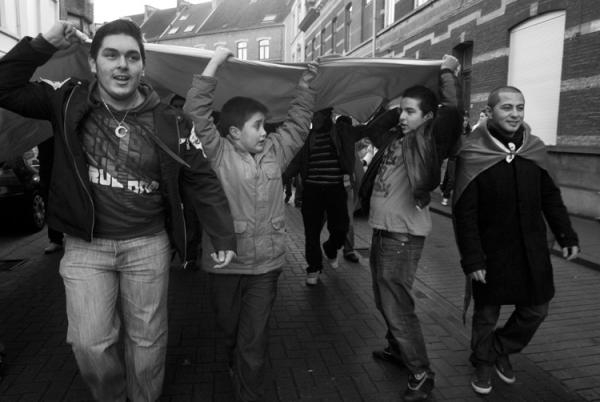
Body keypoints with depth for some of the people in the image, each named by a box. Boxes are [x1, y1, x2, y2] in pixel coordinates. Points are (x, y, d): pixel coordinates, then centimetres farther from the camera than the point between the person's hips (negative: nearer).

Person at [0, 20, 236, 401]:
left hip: (147, 245, 0)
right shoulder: (70, 101, -3)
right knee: (90, 344, 1)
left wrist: (224, 236, -1)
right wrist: (44, 44, -14)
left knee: (148, 340, 12)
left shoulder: (166, 121, -6)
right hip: (85, 245, 1)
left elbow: (202, 179, -2)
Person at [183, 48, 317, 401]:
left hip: (266, 265, 2)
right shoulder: (219, 153, -4)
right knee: (230, 330, 20)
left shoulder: (274, 152, 8)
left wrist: (306, 85, 13)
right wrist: (214, 65, -13)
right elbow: (196, 112, -11)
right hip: (225, 262, -1)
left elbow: (298, 123, 17)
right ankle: (237, 368, 49)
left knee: (255, 342, 4)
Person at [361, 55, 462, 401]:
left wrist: (448, 74, -9)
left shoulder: (429, 140, -8)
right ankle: (398, 350, 42)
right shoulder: (394, 138, 11)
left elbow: (453, 113, -23)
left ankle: (422, 374, 13)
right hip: (381, 230, 8)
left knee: (398, 307, -4)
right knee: (385, 301, 22)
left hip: (404, 235, -8)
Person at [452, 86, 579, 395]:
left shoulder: (534, 149, 0)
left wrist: (566, 235, 4)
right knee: (486, 313, 11)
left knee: (536, 309, 13)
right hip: (491, 251, -4)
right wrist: (472, 258, -16)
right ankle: (483, 364, 36)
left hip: (532, 250, 5)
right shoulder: (473, 154, -14)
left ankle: (501, 350, 38)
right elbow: (464, 213, -14)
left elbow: (550, 198, 10)